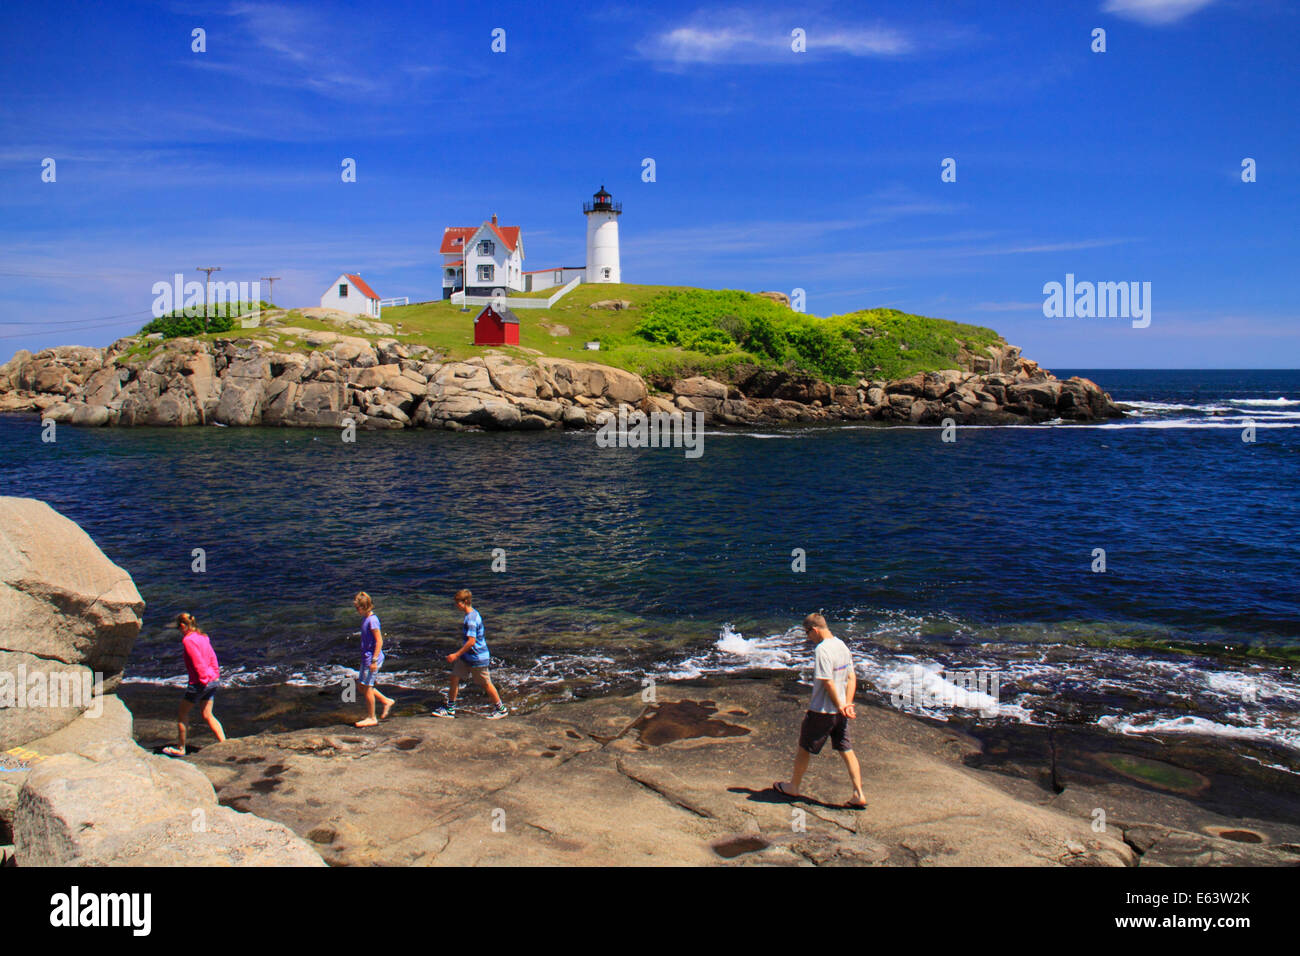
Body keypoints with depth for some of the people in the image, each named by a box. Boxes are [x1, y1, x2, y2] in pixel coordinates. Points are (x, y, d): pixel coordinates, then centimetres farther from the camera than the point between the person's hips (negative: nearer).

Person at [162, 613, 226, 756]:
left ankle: (181, 749, 19)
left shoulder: (188, 640, -15)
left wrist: (203, 679, -16)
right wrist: (215, 674, 17)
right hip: (212, 681, 8)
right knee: (207, 715, 15)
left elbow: (198, 662, -20)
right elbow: (212, 657, 14)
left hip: (199, 683, -8)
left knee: (182, 714, 9)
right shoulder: (203, 637, 11)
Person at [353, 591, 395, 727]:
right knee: (362, 684, 16)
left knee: (367, 686, 0)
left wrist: (374, 660, -22)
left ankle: (371, 718, 11)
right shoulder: (365, 618, 10)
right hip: (366, 657, 10)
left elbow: (379, 641, -21)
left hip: (372, 658, -10)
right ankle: (386, 701, 25)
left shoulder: (372, 620, -20)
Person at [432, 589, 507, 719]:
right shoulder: (473, 614, 6)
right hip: (467, 656, 10)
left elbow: (471, 641, -29)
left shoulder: (471, 619, -25)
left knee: (486, 684, 3)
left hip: (477, 658, -10)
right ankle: (450, 709, 20)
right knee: (455, 678, 10)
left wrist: (456, 655, -22)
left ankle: (501, 709, 18)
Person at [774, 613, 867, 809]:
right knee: (846, 750, 10)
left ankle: (793, 787, 26)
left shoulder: (822, 650, -21)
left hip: (821, 711, -7)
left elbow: (828, 683, -23)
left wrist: (840, 706, -12)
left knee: (804, 748, 11)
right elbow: (852, 678, 7)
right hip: (839, 711, 8)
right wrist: (847, 704, 1)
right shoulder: (843, 646, 6)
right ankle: (858, 795, 7)